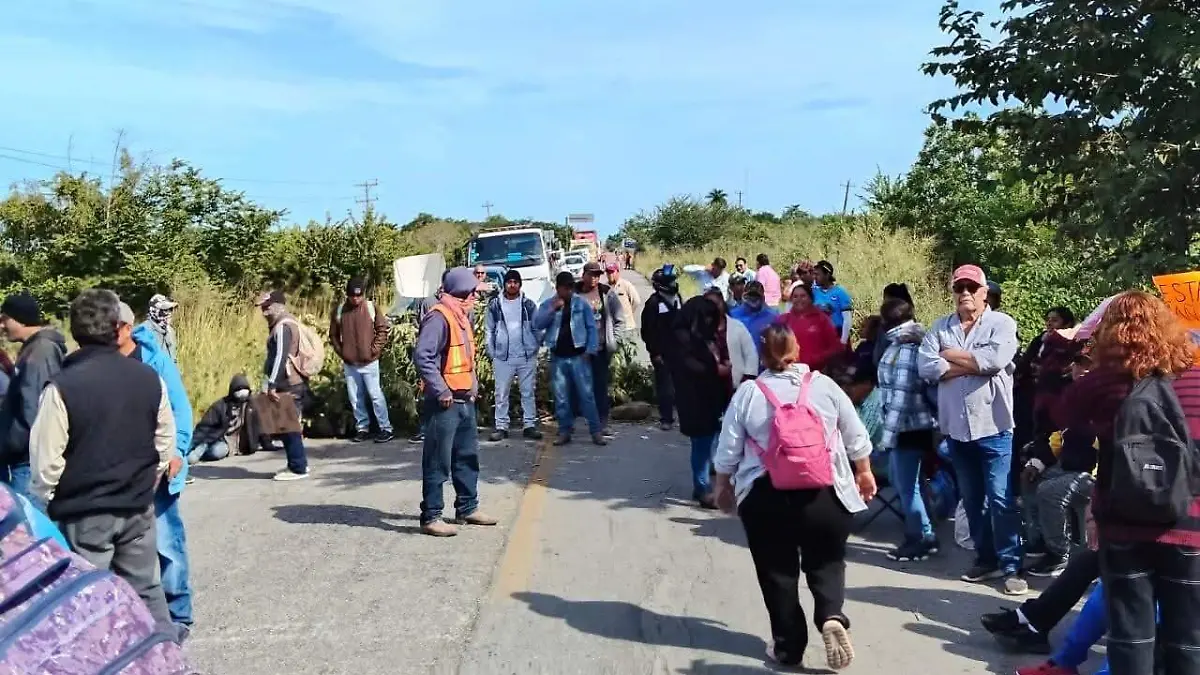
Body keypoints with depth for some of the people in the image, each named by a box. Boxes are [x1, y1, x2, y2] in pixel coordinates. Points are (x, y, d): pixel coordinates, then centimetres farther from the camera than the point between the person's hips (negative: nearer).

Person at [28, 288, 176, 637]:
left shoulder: (62, 387, -16)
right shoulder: (149, 378, -3)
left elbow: (47, 460, -13)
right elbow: (165, 443, 6)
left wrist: (43, 504, 5)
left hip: (83, 512, -4)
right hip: (138, 507, 4)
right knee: (146, 589, 16)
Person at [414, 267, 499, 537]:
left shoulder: (460, 316, 15)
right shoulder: (438, 317, -16)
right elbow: (423, 357, -24)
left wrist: (474, 386, 12)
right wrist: (441, 391, -23)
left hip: (465, 400, 10)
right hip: (445, 402, -10)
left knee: (467, 456, 17)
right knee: (438, 461, -3)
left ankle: (467, 508, 28)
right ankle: (430, 517, 3)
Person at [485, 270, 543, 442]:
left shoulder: (528, 304, 4)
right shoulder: (495, 304, 4)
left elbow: (536, 329, 6)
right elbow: (490, 330, 6)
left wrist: (535, 347, -4)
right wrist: (491, 352, 0)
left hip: (527, 356, 0)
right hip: (502, 357, 0)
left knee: (528, 392, 6)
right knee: (501, 394, 4)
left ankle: (529, 425, 12)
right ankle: (501, 426, 10)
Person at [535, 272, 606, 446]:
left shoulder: (582, 303, 2)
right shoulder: (547, 304, 5)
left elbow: (591, 327, 2)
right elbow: (537, 324, -8)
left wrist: (590, 350, -6)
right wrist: (553, 309, -18)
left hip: (578, 356, -2)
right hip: (557, 358, 2)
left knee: (586, 394, -3)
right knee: (561, 397, 6)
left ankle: (596, 431, 1)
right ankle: (564, 431, 14)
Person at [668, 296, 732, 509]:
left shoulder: (710, 333, 14)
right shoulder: (683, 336, -10)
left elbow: (722, 355, 23)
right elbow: (686, 365, -18)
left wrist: (724, 364, 0)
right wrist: (715, 369, -12)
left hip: (713, 394, 8)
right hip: (695, 397, -8)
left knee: (708, 440, 10)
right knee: (702, 442, -4)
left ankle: (701, 485, 21)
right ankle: (702, 488, 3)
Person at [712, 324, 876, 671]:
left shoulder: (748, 392, -3)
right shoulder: (824, 385, 0)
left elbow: (728, 450, 1)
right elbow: (856, 438, 6)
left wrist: (723, 486, 16)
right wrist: (864, 473, 20)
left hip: (766, 497, 0)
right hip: (824, 494, 1)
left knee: (777, 571, 12)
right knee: (826, 563, 15)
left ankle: (787, 646, 16)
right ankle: (832, 616, -9)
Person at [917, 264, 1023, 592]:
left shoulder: (1002, 323, -2)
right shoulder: (940, 327, 8)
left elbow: (995, 359, -21)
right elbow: (926, 367, -7)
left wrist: (952, 355, -8)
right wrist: (972, 365, -13)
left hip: (993, 426, -4)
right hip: (956, 427, 4)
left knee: (1001, 499, -4)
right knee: (972, 499, 14)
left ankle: (1011, 565, 6)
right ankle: (986, 559, 26)